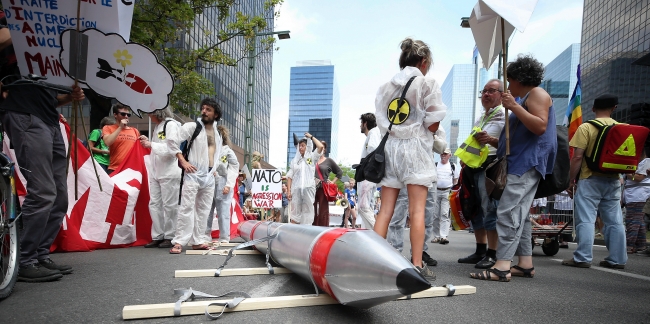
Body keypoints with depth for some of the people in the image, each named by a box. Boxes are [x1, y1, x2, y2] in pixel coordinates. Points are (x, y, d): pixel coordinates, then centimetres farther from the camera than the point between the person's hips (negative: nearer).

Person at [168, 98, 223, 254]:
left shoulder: (217, 134, 15)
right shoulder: (192, 126, -3)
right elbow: (172, 141, -8)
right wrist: (183, 161, -13)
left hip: (209, 177, 6)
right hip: (193, 175, -6)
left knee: (203, 210, 8)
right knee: (187, 208, -9)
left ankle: (198, 241, 16)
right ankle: (179, 242, -4)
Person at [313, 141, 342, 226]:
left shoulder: (329, 161, 10)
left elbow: (340, 172, 16)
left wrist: (333, 181, 8)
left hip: (323, 188, -1)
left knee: (323, 211, 1)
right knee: (313, 211, 2)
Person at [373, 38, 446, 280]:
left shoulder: (385, 87, 14)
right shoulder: (428, 83, 2)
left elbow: (381, 123, 9)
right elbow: (433, 125, -5)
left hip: (389, 147, 4)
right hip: (415, 147, -4)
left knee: (385, 210, 5)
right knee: (417, 211, -2)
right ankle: (417, 265, 0)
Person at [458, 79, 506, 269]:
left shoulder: (505, 116, 0)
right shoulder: (480, 119, 26)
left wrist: (492, 140, -27)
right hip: (474, 167, 8)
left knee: (490, 209, -10)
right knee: (475, 210, 9)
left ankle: (492, 255, -3)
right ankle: (480, 251, 17)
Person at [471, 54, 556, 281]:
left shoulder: (537, 93, -4)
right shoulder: (527, 98, 26)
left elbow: (540, 127, -19)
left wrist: (514, 106, -20)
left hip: (528, 162, -11)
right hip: (522, 162, 11)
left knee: (507, 212, -18)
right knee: (519, 214, 9)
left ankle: (502, 266, -20)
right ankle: (525, 263, 13)